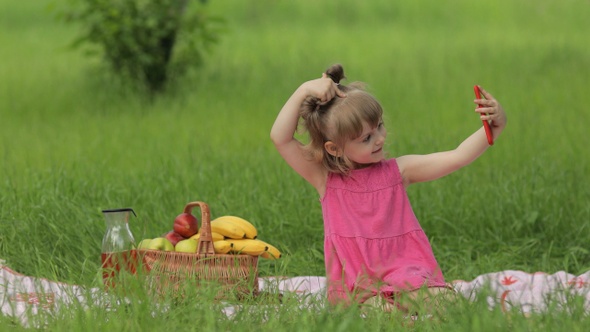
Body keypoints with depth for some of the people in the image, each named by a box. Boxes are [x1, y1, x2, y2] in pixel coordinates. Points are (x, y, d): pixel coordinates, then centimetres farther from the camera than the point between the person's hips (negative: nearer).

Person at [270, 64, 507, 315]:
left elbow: (457, 158, 0)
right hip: (358, 292, -1)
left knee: (446, 302, -30)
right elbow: (280, 138, -5)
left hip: (407, 280, 1)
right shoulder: (325, 179, 5)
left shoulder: (398, 171, 8)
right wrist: (304, 91, -10)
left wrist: (493, 128, -13)